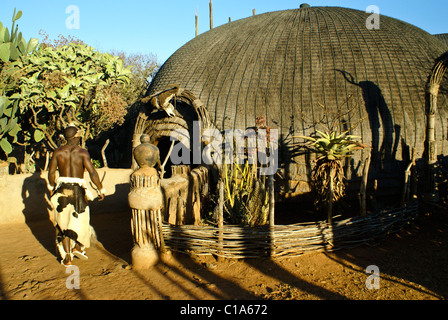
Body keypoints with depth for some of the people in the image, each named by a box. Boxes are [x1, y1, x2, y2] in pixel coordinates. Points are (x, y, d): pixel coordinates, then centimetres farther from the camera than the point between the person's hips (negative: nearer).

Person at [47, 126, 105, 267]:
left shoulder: (58, 152, 1)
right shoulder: (82, 152, -8)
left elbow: (51, 172, 3)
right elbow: (92, 172, -15)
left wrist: (52, 188, 19)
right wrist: (101, 189, -7)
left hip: (62, 190, 2)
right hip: (78, 190, -2)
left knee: (63, 223, 9)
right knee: (81, 219, 19)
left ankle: (67, 257, 8)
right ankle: (77, 246, 5)